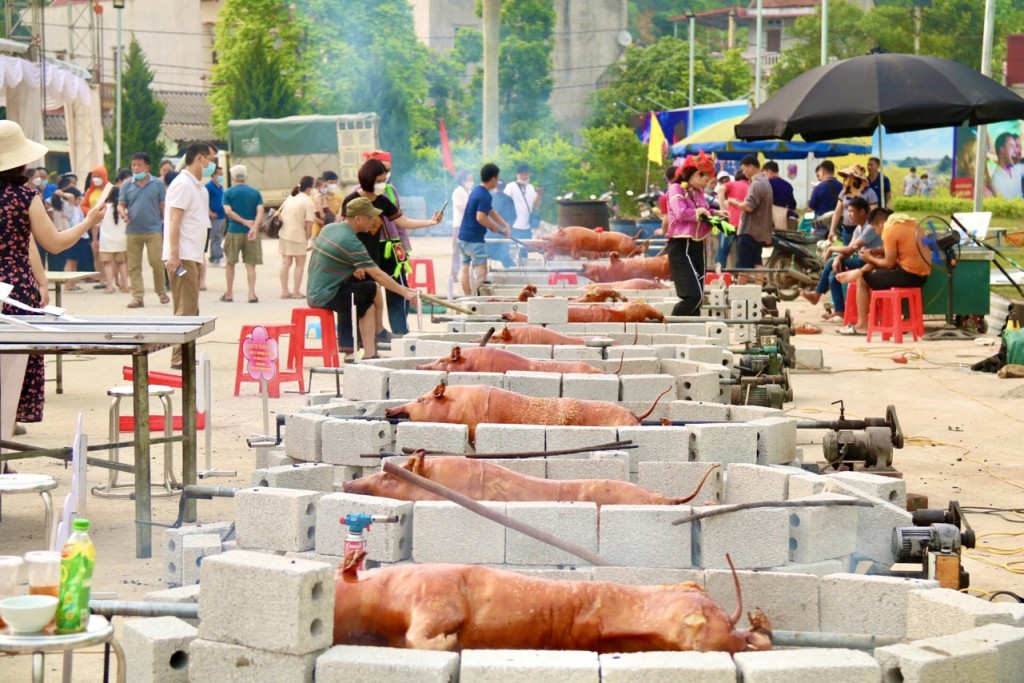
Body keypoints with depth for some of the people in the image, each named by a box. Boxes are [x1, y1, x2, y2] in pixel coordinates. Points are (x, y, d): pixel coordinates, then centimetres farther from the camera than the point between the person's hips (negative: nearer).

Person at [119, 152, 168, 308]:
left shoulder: (158, 184, 3)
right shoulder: (127, 186, 9)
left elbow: (163, 206, 5)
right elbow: (121, 204, 11)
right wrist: (122, 212, -13)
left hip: (154, 230, -3)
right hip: (133, 230, 3)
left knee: (156, 262, -7)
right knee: (134, 266, 2)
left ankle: (162, 292, 12)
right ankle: (137, 297, 6)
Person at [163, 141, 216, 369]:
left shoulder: (198, 186, 18)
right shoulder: (183, 184, -11)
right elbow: (174, 221, -17)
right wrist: (174, 255, -23)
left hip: (192, 256, 10)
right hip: (182, 256, -10)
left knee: (190, 310, 11)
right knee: (186, 309, -10)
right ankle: (180, 357, -8)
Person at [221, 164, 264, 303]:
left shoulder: (229, 192, 0)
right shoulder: (255, 192, 5)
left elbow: (228, 211, -11)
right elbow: (260, 211, -7)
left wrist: (245, 222, -10)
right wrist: (254, 227, -17)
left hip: (234, 231, -1)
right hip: (251, 232, 1)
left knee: (230, 263, 12)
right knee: (250, 264, 2)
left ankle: (229, 293, 16)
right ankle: (252, 294, -6)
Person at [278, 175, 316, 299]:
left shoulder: (290, 198, 15)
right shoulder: (308, 202, -9)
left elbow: (279, 213, 17)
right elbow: (309, 224, -13)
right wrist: (307, 238, -1)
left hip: (284, 234, 7)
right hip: (297, 235, -7)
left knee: (286, 263, 10)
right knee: (300, 264, 5)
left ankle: (285, 291, 10)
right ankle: (296, 292, 4)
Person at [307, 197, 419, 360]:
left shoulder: (329, 228, 6)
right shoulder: (351, 242, -20)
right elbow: (378, 275, -19)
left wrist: (353, 269, 5)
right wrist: (405, 292, -14)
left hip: (313, 293, 9)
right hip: (326, 297, -9)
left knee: (368, 306, 14)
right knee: (374, 289, -4)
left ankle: (369, 354, 9)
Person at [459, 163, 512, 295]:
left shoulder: (476, 191, 13)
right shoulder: (485, 196, -18)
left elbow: (491, 212, 20)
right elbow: (481, 217, -26)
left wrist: (505, 225, 14)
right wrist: (495, 227, -10)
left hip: (463, 235, 10)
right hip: (475, 239, -10)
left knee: (465, 267, 12)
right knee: (481, 271, -9)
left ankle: (468, 297, 17)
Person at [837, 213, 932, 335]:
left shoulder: (891, 231, -13)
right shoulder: (911, 223, 12)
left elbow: (889, 263, -11)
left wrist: (870, 258, 5)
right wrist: (878, 251, 14)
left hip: (908, 275, -9)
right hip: (924, 275, 9)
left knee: (862, 280, 6)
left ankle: (862, 325, 7)